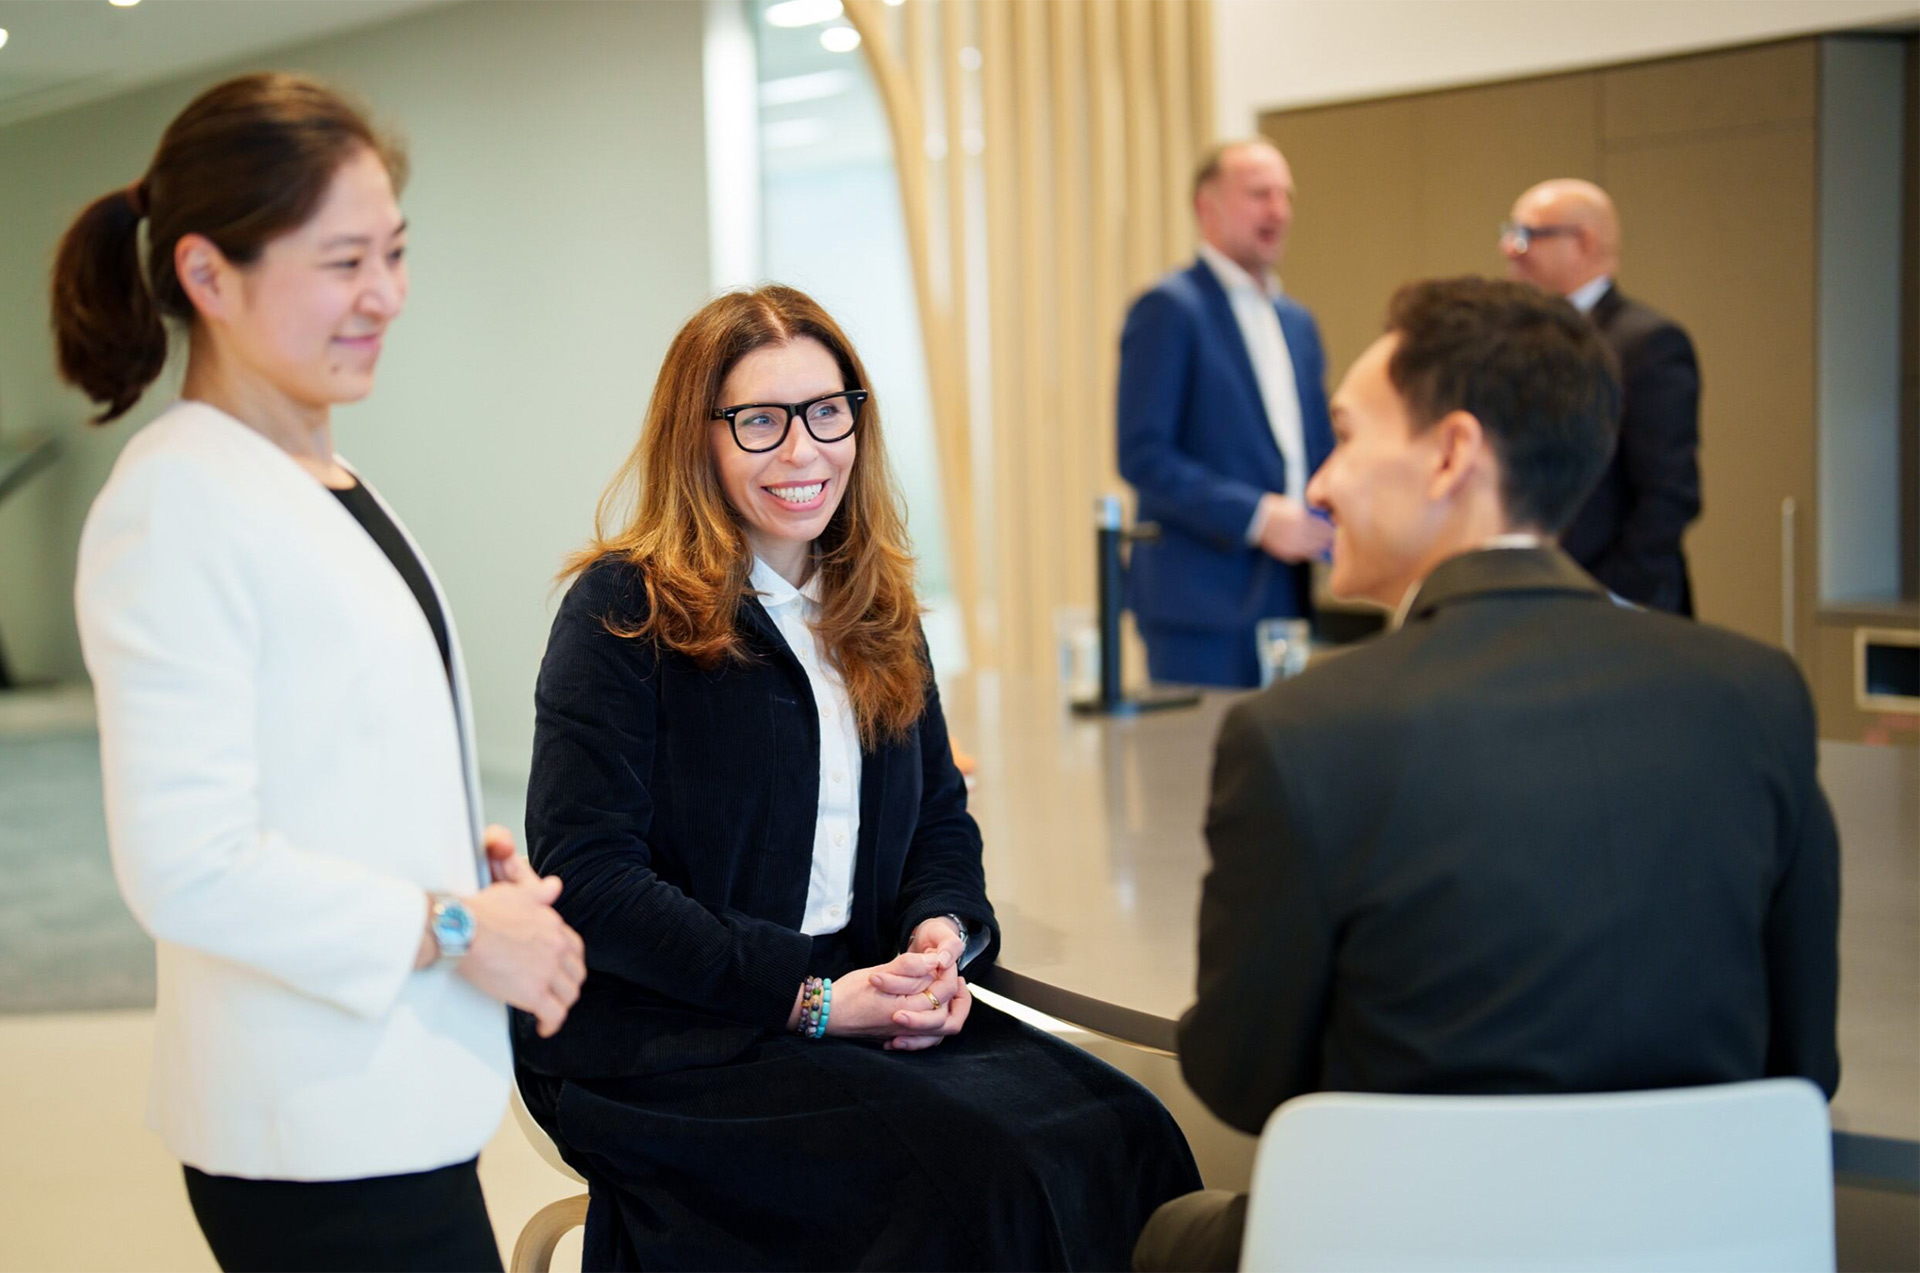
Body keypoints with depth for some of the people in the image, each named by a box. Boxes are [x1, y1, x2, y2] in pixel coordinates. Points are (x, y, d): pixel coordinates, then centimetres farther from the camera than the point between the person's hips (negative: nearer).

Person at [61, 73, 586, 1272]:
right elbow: (187, 867, -22)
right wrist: (456, 926, -15)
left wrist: (475, 855, 3)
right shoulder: (177, 502, -16)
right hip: (321, 1140, -9)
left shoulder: (326, 482, 12)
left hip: (398, 1107, 9)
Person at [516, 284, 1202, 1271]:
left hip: (865, 1001, 6)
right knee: (980, 1178, -28)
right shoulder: (624, 613, -6)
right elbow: (588, 879, -14)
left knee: (1122, 1135, -18)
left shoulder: (875, 611, 14)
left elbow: (941, 816, 20)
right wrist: (811, 998, -18)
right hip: (661, 1040, -6)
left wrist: (943, 935, -4)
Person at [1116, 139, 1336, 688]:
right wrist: (1256, 516, -19)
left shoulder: (1298, 323, 19)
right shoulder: (1169, 308, -5)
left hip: (1294, 597, 7)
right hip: (1201, 601, -7)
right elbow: (1142, 455, -14)